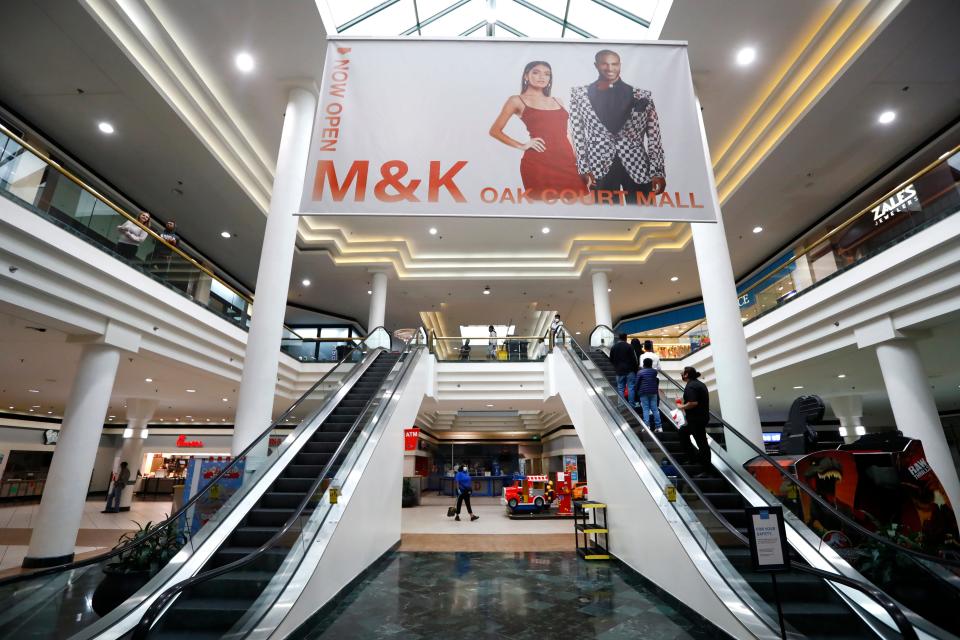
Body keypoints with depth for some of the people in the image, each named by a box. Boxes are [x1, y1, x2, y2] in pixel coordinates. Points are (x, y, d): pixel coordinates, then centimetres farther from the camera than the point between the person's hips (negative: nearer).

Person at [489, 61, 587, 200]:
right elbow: (495, 130, 6)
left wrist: (577, 160, 12)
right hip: (538, 162, -4)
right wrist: (522, 146, -2)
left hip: (566, 161, 5)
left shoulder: (557, 101, 21)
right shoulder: (517, 101, 7)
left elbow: (565, 133, 21)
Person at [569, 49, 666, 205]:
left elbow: (654, 136, 4)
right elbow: (577, 134, 5)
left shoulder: (641, 96, 7)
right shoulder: (580, 94, 7)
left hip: (637, 167, 1)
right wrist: (584, 169, -3)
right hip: (600, 168, 0)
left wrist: (658, 172, -3)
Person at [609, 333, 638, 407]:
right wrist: (635, 369, 2)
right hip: (629, 370, -3)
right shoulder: (629, 347, -8)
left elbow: (611, 360, 8)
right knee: (630, 387, 3)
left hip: (619, 371, 3)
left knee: (620, 388, 6)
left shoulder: (613, 348, 4)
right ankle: (631, 403, 2)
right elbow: (633, 359, -9)